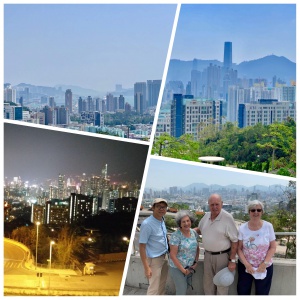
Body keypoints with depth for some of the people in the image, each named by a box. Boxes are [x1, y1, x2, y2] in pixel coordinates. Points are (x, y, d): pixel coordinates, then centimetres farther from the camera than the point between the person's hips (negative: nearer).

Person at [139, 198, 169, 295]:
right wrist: (146, 267, -22)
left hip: (164, 258, 8)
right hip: (154, 260, -8)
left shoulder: (162, 221, 2)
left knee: (162, 286, 18)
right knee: (154, 289, -1)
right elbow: (142, 246, -20)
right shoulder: (147, 224, -21)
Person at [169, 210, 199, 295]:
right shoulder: (176, 236, -21)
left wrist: (195, 263, -2)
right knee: (182, 292, -3)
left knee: (186, 287, 17)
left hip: (189, 268, 6)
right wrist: (183, 270, -16)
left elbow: (197, 249, 11)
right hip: (177, 268, -6)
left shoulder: (193, 233, -1)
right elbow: (173, 255, -21)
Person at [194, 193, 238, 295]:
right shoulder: (206, 216, 2)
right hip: (207, 255, 6)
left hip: (222, 256, -6)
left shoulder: (227, 218, -18)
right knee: (208, 283, 18)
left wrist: (232, 260, -17)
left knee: (222, 285, 7)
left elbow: (234, 241, -16)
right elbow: (199, 229, 21)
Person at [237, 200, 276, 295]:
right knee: (242, 292, 9)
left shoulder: (268, 226, -7)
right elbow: (239, 248, -5)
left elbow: (273, 247, -4)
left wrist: (265, 263, -13)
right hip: (245, 266, 1)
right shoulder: (242, 228, -7)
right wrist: (246, 264, -16)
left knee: (262, 293, 9)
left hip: (264, 267, 0)